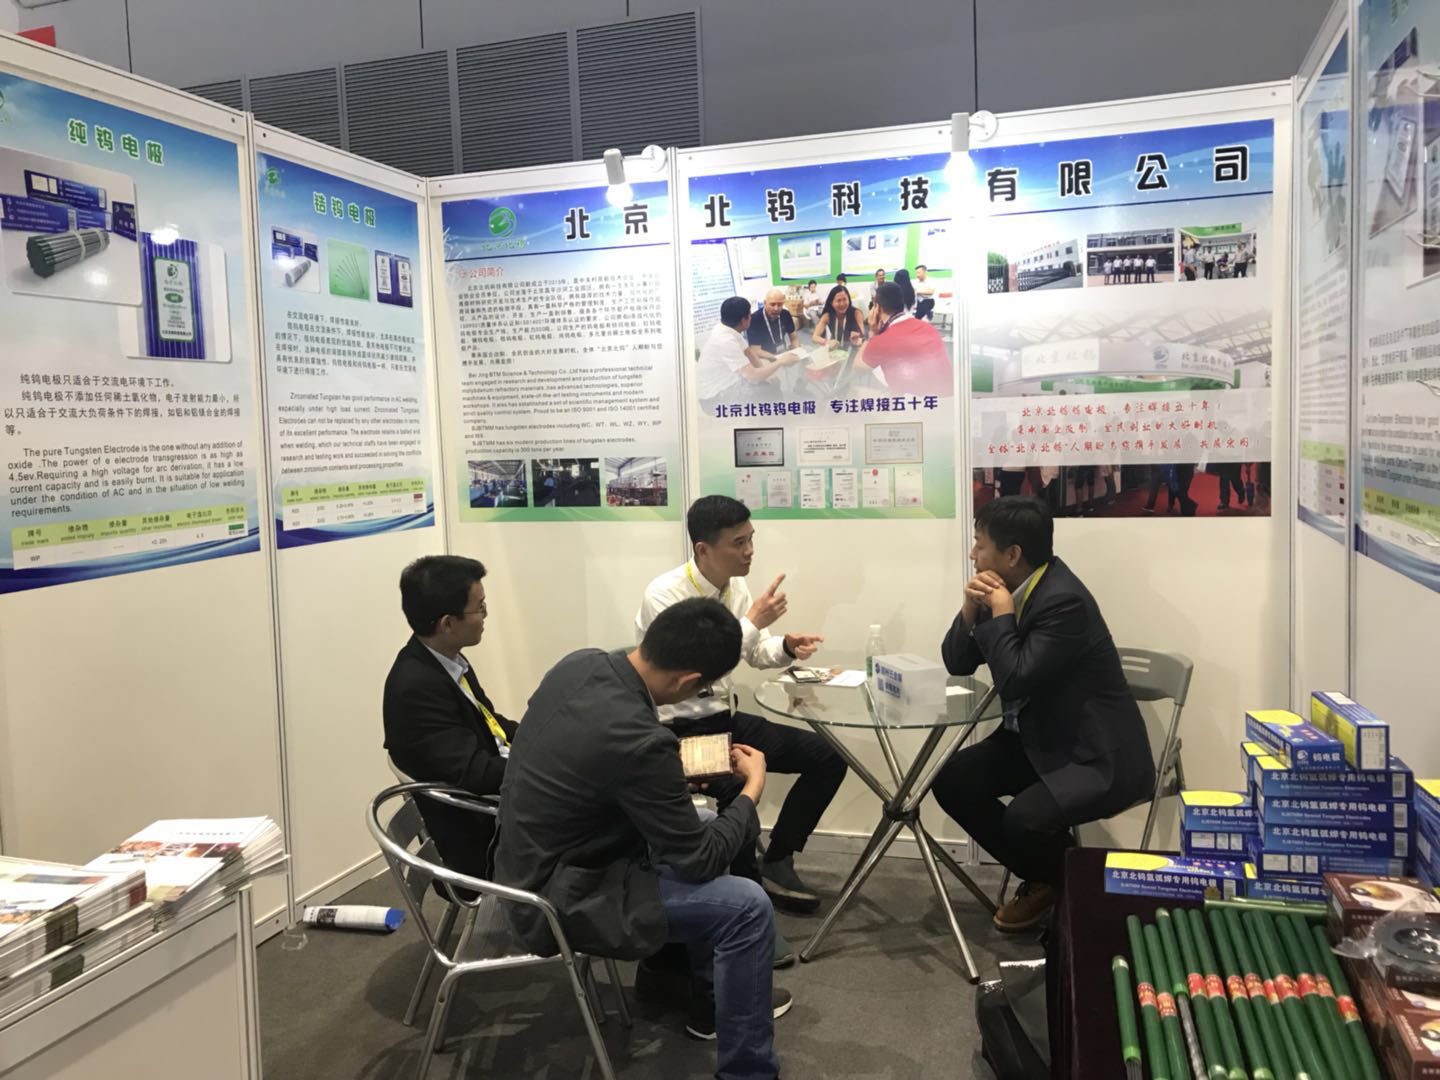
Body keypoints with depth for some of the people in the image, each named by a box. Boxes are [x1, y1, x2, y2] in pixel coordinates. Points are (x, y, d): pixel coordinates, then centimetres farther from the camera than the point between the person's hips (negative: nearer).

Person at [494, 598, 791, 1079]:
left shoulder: (579, 663, -8)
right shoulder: (638, 741, -33)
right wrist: (752, 785, -5)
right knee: (748, 907, -11)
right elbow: (699, 860, -19)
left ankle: (713, 994, 33)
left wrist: (673, 769, 6)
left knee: (709, 836, 20)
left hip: (535, 861, 9)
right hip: (559, 896, -9)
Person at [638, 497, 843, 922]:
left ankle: (776, 862, 13)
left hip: (723, 718, 8)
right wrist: (752, 621, -27)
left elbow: (756, 652, 14)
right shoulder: (663, 594, -20)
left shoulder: (735, 586, 2)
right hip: (677, 730, -7)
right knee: (736, 787, -35)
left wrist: (786, 647, -8)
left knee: (828, 757, -1)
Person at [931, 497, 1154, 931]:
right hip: (1040, 738, 9)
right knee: (952, 782, -3)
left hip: (1098, 756, -9)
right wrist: (971, 610, -12)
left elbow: (1014, 682, -30)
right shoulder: (1005, 589, 1)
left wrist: (1001, 614, -21)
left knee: (1025, 817, -29)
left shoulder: (1065, 600, -25)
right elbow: (956, 663, 4)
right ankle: (1042, 878, 13)